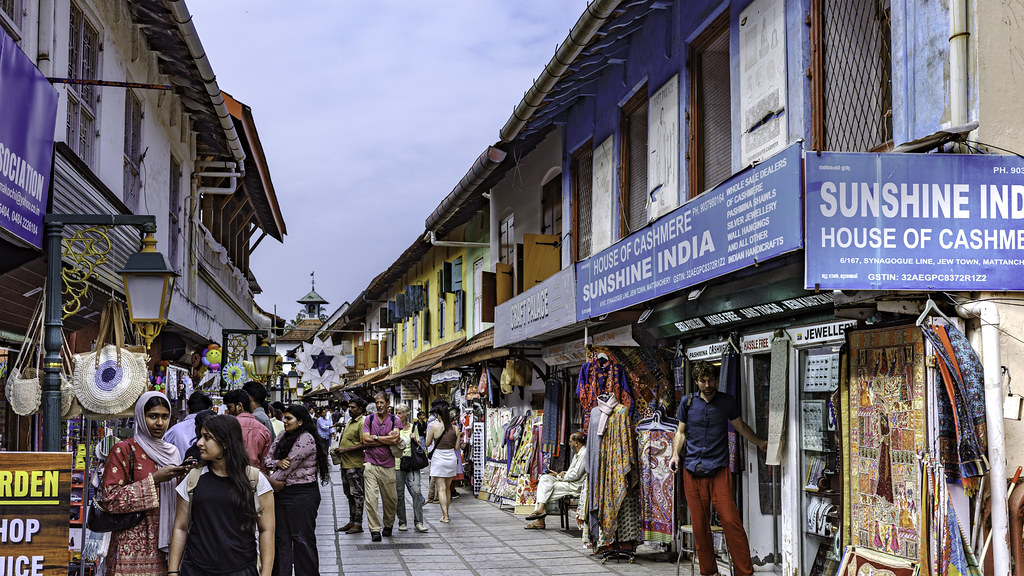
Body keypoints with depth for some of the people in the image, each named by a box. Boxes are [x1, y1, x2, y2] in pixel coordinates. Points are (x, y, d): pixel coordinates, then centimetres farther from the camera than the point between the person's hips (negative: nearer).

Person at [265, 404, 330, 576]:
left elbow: (290, 464, -17)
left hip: (302, 495, -8)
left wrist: (271, 481, -8)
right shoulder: (283, 437, 12)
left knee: (302, 538, -1)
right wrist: (277, 463, -16)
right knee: (281, 537, 10)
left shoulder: (306, 438, -13)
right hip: (281, 493, 8)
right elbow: (267, 459, 7)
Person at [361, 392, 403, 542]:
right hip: (370, 464, 0)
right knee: (370, 499, -10)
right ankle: (375, 530, -6)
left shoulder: (395, 421, 4)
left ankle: (388, 525, 30)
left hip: (388, 465, 0)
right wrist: (387, 438, -6)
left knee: (390, 499, 7)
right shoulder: (369, 419, 7)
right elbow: (365, 440, -5)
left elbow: (395, 439, -12)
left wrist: (375, 437, -7)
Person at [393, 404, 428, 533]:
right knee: (399, 494, 2)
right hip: (397, 464, -1)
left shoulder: (413, 428, 10)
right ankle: (402, 522, 13)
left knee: (416, 491, -12)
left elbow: (420, 447, 14)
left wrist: (415, 439, -5)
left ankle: (418, 522, -9)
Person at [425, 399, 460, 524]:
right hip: (451, 458, 4)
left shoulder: (435, 427, -11)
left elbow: (427, 444, 1)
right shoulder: (455, 428, -2)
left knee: (441, 488, -2)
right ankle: (446, 513, 26)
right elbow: (457, 447, 3)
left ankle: (445, 516, -10)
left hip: (438, 459, -4)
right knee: (448, 488, 17)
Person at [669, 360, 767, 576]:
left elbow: (740, 426, 20)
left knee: (731, 520, -11)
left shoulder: (727, 401, 6)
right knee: (699, 525, 2)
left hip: (719, 469, -1)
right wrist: (675, 454, 0)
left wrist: (761, 443, 13)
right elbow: (681, 432, 15)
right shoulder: (688, 402, 8)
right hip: (692, 471, 2)